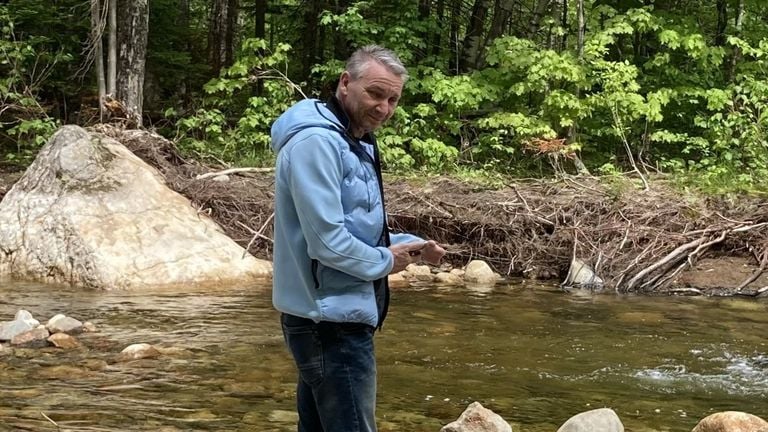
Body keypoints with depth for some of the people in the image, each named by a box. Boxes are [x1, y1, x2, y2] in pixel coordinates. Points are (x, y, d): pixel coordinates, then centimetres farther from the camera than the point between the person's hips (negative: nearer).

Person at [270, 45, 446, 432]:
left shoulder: (355, 143, 16)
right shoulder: (317, 141, -18)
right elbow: (327, 240, -25)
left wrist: (409, 246, 8)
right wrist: (385, 262, -10)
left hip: (328, 318, 11)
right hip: (332, 322, -11)